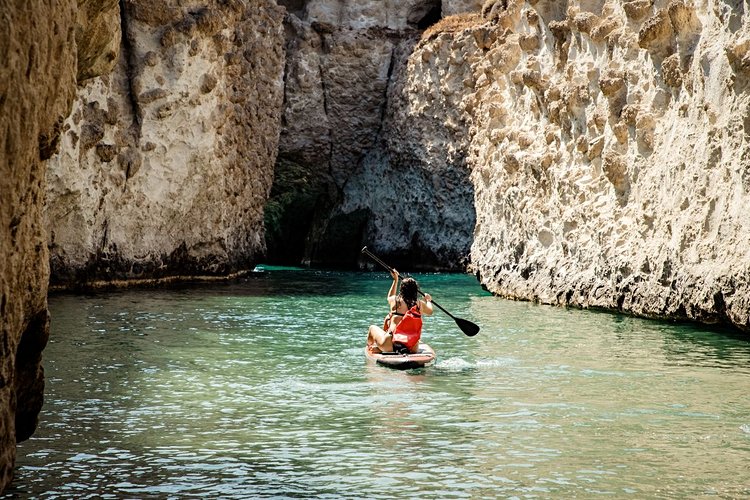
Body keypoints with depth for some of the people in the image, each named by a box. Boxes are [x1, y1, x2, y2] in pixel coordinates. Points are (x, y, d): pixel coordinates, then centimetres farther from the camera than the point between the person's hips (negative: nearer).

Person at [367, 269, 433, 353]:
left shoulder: (395, 300, -2)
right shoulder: (420, 304, 2)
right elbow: (430, 311, 26)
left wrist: (395, 280, 40)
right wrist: (428, 300, 48)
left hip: (392, 346, -2)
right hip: (413, 349, 2)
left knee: (372, 328, 24)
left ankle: (370, 347, 51)